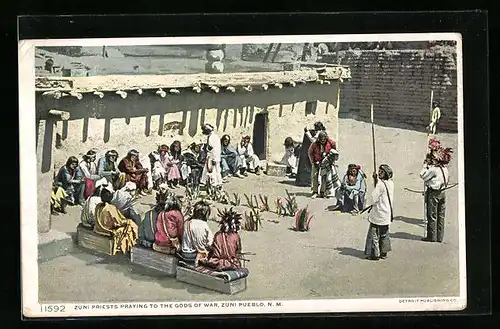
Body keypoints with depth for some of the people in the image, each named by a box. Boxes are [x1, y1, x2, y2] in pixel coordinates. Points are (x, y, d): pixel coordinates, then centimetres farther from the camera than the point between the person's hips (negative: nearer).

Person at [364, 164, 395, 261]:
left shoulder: (380, 184, -21)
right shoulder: (391, 183, 2)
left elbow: (374, 199, -19)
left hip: (378, 214, -8)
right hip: (387, 213, 8)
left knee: (374, 234, 3)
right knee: (384, 234, 18)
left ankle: (375, 254, 6)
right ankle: (384, 252, 25)